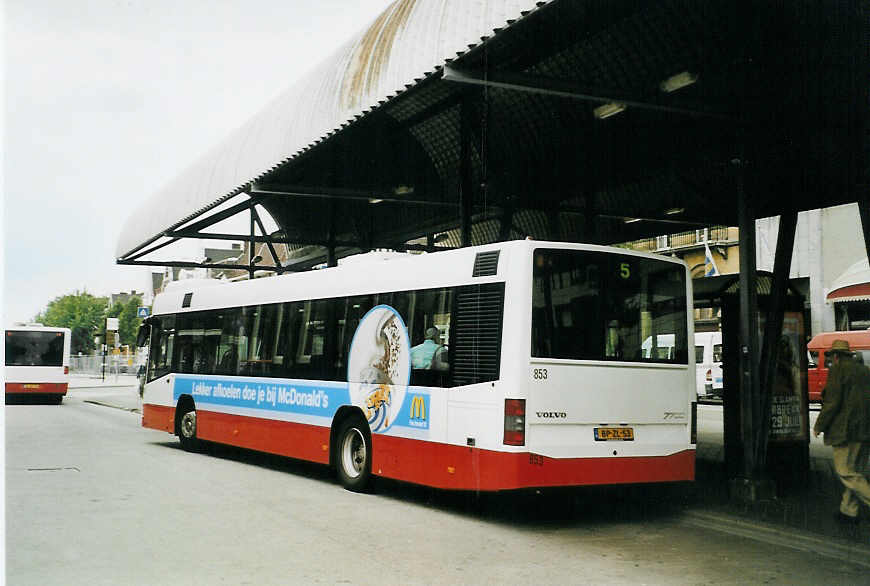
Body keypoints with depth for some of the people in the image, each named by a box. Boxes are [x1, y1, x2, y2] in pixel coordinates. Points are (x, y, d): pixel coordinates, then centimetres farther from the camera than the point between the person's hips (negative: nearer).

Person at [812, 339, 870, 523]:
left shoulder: (838, 370, -7)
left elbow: (832, 402, -13)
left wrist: (819, 427, -3)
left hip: (846, 430, -8)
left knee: (846, 471, -7)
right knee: (854, 470, 13)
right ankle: (849, 510, 17)